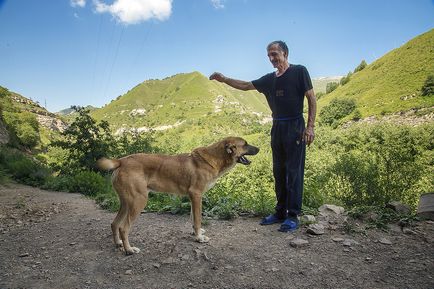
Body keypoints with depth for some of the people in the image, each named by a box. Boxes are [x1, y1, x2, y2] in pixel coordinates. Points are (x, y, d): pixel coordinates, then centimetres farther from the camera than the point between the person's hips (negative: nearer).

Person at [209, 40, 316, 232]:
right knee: (279, 172, 9)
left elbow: (311, 99, -5)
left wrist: (310, 126, -13)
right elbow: (246, 86, 19)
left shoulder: (299, 71, -2)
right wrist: (224, 79, 8)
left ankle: (293, 216, 4)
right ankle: (281, 212, 19)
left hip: (295, 127, -6)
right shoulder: (269, 79, 14)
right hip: (277, 128, 6)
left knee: (294, 172, -4)